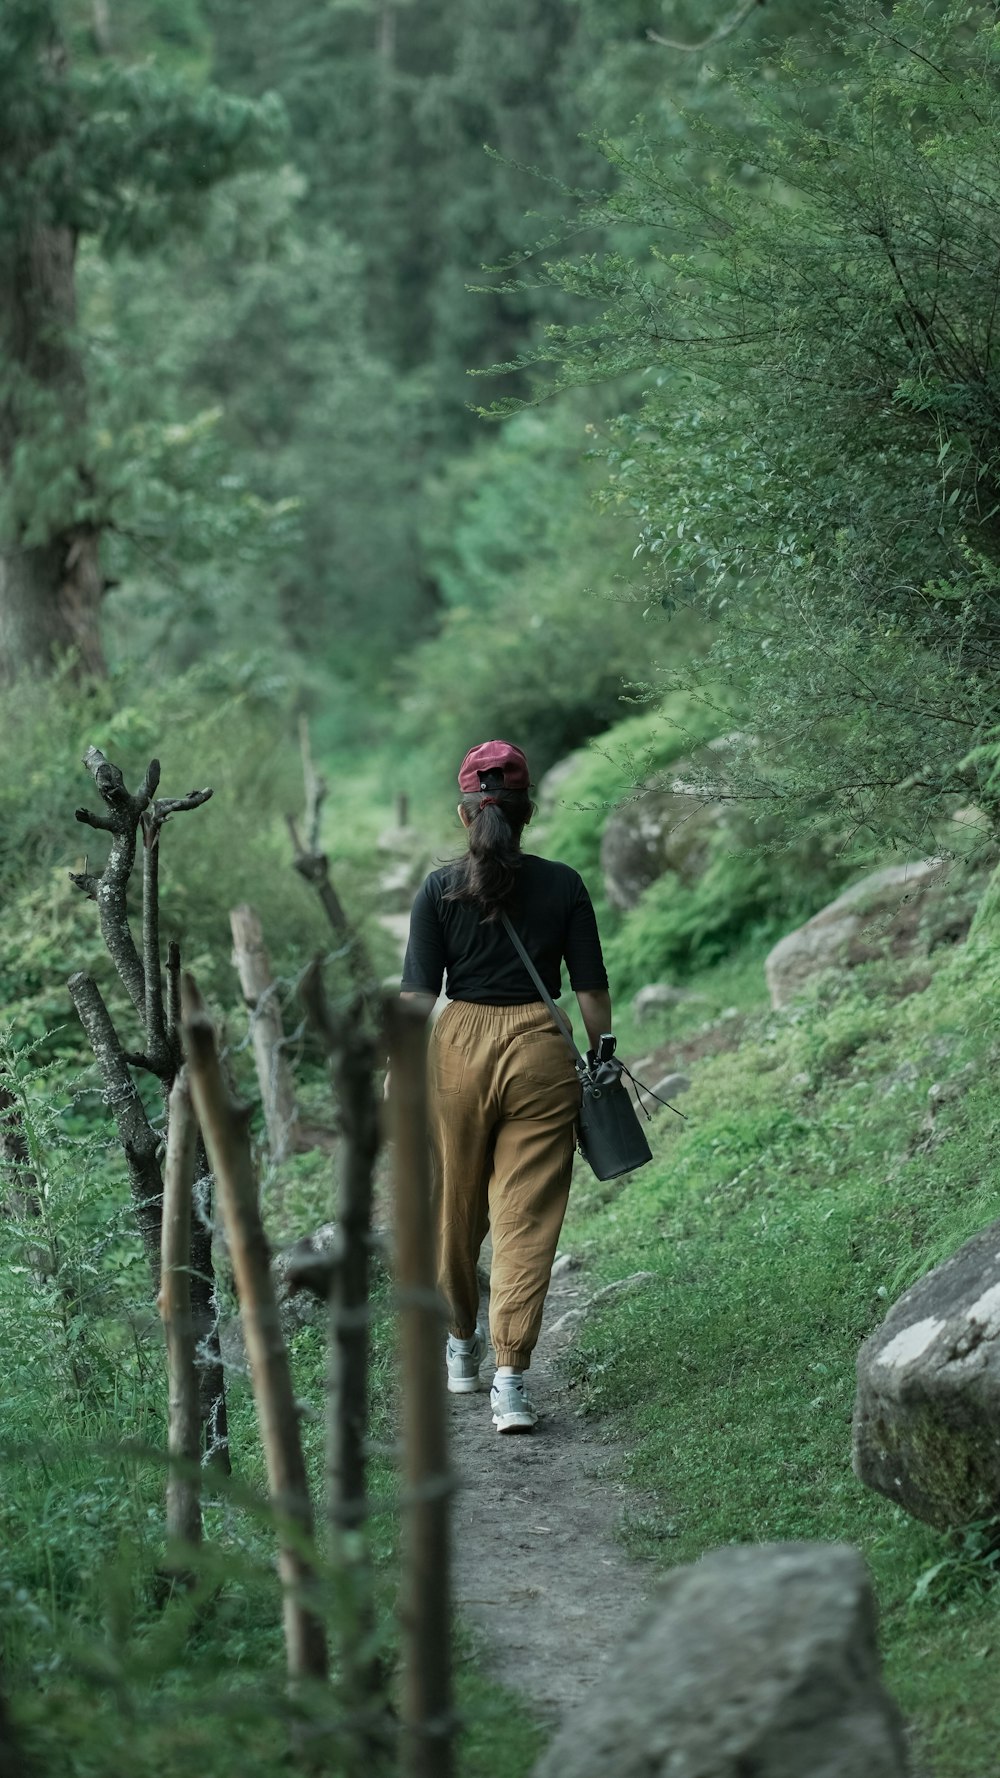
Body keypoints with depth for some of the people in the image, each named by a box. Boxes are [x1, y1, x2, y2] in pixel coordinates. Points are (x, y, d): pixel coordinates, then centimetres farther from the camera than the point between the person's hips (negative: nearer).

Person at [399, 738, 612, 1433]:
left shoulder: (440, 890, -2)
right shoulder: (564, 886, 0)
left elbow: (417, 997, -4)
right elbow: (592, 990, 2)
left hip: (458, 1049, 0)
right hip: (541, 1052, 0)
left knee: (455, 1212, 18)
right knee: (527, 1220, 1)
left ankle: (462, 1346, 36)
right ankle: (511, 1377, -7)